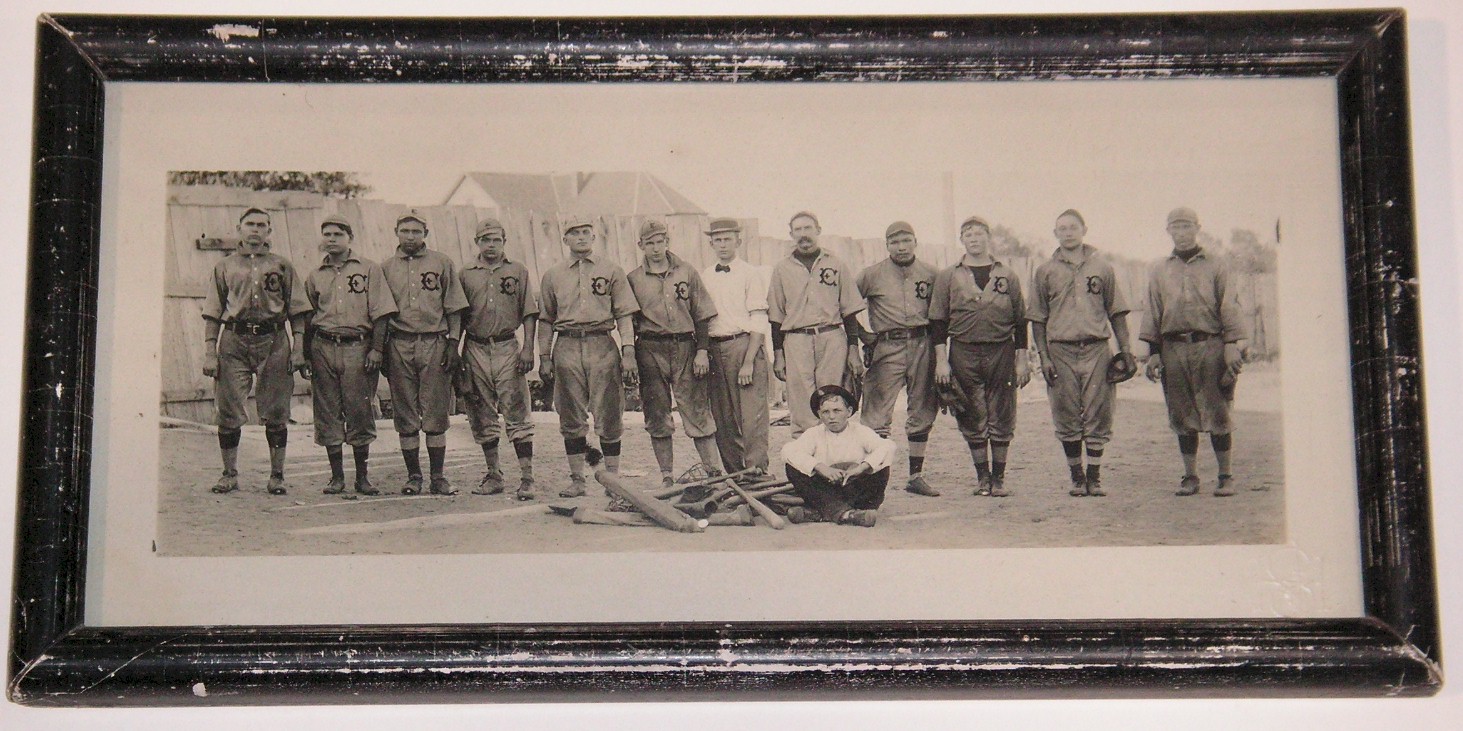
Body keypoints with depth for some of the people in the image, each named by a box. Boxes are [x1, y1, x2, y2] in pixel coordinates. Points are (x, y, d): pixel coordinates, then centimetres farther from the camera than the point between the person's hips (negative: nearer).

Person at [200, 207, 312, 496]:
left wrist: (298, 349, -2)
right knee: (229, 413, 0)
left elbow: (297, 311, 8)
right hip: (234, 341, 1)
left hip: (273, 341, -1)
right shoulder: (224, 267, 13)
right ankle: (230, 474, 10)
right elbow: (212, 313, 11)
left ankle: (277, 475, 7)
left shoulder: (282, 266, 12)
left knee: (276, 414, 0)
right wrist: (209, 352, 1)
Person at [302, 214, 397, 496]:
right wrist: (305, 355, 11)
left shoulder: (369, 269, 4)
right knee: (328, 414, 2)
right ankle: (337, 476, 10)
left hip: (357, 346, -3)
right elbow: (307, 317, 19)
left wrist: (376, 349, -9)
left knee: (359, 412, -3)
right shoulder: (315, 276, 14)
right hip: (323, 347, 3)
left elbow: (380, 313, 0)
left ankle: (362, 477, 6)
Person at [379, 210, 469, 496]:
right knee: (405, 416, 3)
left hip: (435, 343, -1)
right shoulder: (385, 268, 11)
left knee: (436, 414, 0)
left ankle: (438, 477, 5)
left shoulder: (442, 264, 8)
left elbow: (454, 308, 6)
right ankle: (413, 476, 11)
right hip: (399, 345, 1)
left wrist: (453, 344, -3)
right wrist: (382, 351, 6)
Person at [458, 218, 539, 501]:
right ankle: (493, 475, 16)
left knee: (517, 416, -7)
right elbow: (458, 318, 13)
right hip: (475, 350, 2)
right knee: (482, 418, 6)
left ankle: (526, 478, -7)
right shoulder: (466, 274, 11)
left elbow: (529, 313, 4)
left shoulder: (518, 272, 8)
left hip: (508, 348, -2)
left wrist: (527, 349, -6)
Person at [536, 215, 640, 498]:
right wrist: (544, 357, 7)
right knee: (571, 419, 4)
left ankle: (613, 477, 5)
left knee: (609, 416, -2)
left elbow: (624, 315, 4)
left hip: (602, 346, -2)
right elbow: (546, 320, 14)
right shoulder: (553, 275, 13)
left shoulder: (611, 270, 8)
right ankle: (577, 479, 11)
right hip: (566, 347, 2)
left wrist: (628, 352, -6)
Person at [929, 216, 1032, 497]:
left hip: (1001, 352, 0)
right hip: (964, 354, 0)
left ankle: (998, 478, 12)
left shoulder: (1008, 277, 9)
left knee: (1002, 420, 2)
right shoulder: (947, 277, 7)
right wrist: (941, 360, -4)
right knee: (973, 421, 3)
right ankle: (982, 476, 13)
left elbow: (1020, 321, 10)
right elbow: (938, 321, 4)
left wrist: (1021, 360, 4)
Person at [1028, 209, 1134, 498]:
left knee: (1097, 416, -1)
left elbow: (1116, 312, 11)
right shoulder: (1045, 271, 8)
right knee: (1067, 419, 2)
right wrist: (1043, 356, -1)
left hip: (1097, 349, 0)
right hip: (1060, 350, 0)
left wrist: (1125, 349, 3)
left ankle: (1094, 477, 7)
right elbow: (1038, 319, 7)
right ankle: (1077, 477, 11)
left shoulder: (1102, 268, 10)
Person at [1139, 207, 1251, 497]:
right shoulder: (1159, 271, 14)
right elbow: (1153, 313, 14)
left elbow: (1229, 308, 2)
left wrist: (1232, 346, -7)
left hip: (1210, 345, -3)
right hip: (1173, 348, 3)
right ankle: (1190, 476, 13)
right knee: (1182, 416, 5)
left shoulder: (1215, 266, 6)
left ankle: (1225, 476, 5)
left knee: (1217, 413, -2)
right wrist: (1153, 352, 6)